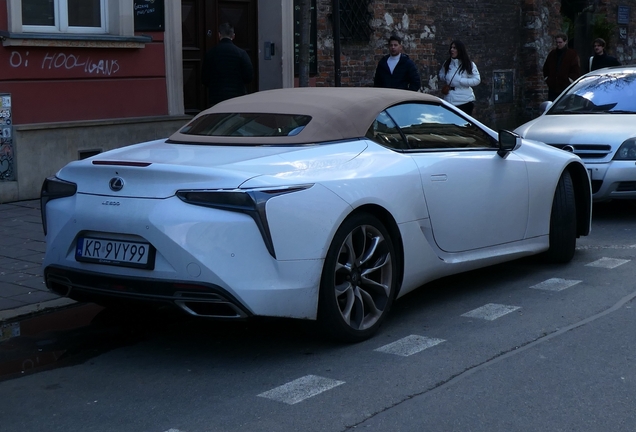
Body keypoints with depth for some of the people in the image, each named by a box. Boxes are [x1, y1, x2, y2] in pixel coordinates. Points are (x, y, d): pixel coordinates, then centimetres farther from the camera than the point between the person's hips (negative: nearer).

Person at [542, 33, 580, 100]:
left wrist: (570, 80, -11)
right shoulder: (552, 54, 14)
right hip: (552, 88, 4)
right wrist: (547, 79, 9)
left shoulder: (572, 54, -1)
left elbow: (576, 71, -5)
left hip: (566, 88, -4)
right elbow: (545, 68, 20)